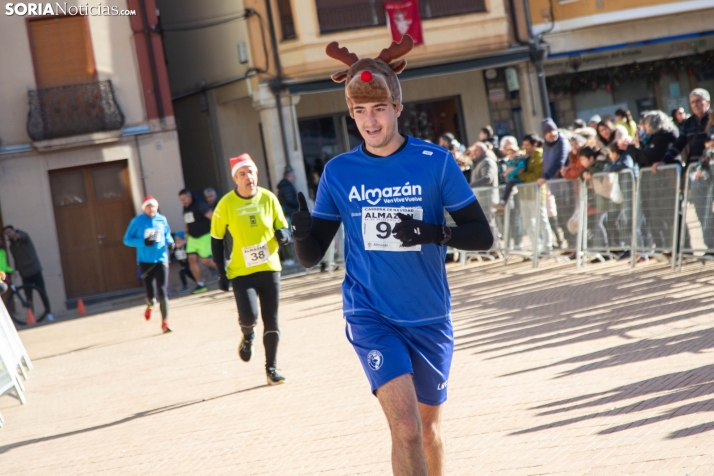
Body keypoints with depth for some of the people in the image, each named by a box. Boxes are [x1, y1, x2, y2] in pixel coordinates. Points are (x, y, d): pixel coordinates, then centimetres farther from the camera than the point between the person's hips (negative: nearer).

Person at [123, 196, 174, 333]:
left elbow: (167, 234, 20)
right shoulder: (137, 221, -4)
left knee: (162, 291, -9)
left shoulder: (162, 220, 4)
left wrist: (170, 242, -3)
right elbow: (127, 240, -4)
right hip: (145, 261, -1)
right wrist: (143, 242, -19)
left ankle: (165, 323, -3)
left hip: (161, 259, 1)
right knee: (149, 292, 3)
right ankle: (150, 305, 42)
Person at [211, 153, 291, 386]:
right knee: (248, 316, -19)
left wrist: (283, 235, -16)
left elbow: (282, 228, 9)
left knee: (271, 321, 4)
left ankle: (271, 368, 18)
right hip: (241, 271, -2)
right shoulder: (226, 204, -7)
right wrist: (221, 272, -3)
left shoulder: (268, 198, -1)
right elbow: (216, 240, 1)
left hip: (269, 268, 2)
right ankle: (247, 336, 17)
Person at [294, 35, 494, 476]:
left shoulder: (434, 162, -5)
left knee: (428, 427, 16)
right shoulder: (339, 172, -1)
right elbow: (311, 257, 2)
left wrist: (432, 232, -24)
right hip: (370, 316, -1)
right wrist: (303, 233, -21)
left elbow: (483, 236, -5)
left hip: (429, 317, 1)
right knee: (405, 427, -17)